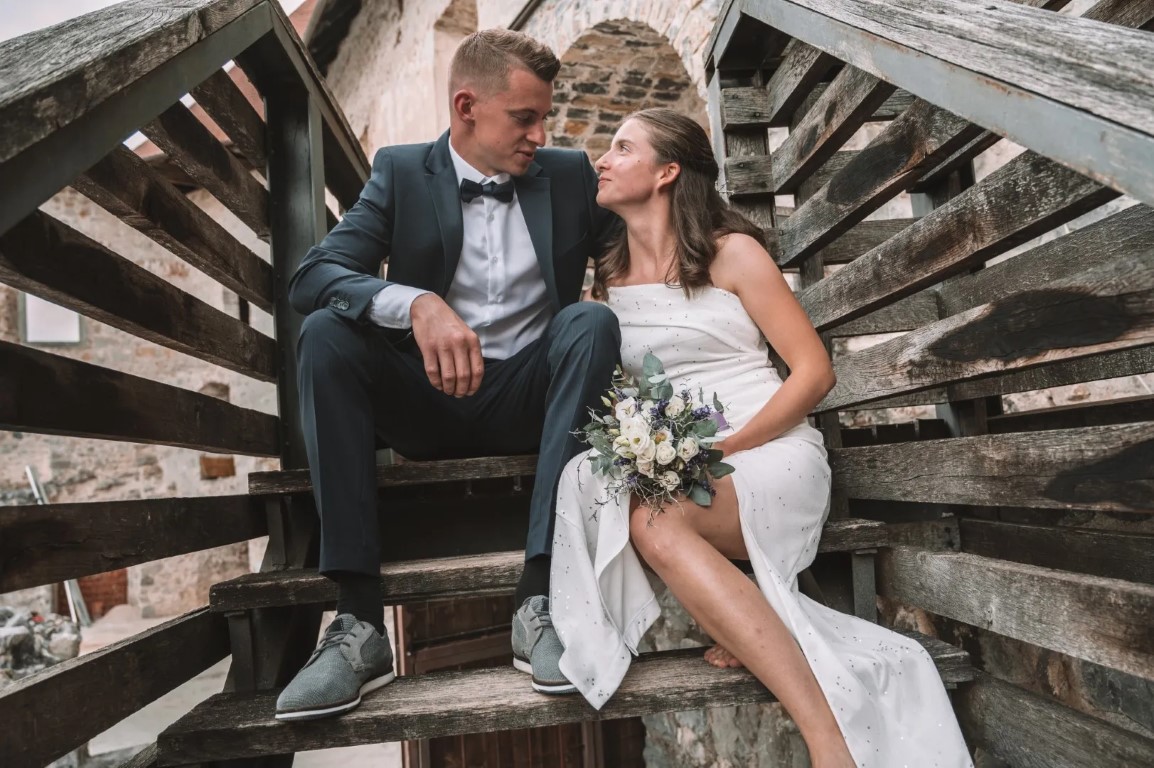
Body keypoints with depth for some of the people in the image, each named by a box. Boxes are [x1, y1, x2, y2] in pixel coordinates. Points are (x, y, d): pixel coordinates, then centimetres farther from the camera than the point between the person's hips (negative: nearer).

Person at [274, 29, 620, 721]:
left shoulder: (571, 176, 6)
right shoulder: (401, 172, 2)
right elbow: (311, 278, -13)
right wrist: (416, 304, -32)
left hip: (527, 398, 1)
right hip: (426, 400, 0)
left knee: (593, 320, -26)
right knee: (327, 331, -24)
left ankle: (542, 598, -33)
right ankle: (360, 623, -28)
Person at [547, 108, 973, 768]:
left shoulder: (731, 252, 0)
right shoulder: (609, 279, 16)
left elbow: (815, 371, -4)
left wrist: (727, 448, -16)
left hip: (769, 454, -4)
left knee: (652, 519, -33)